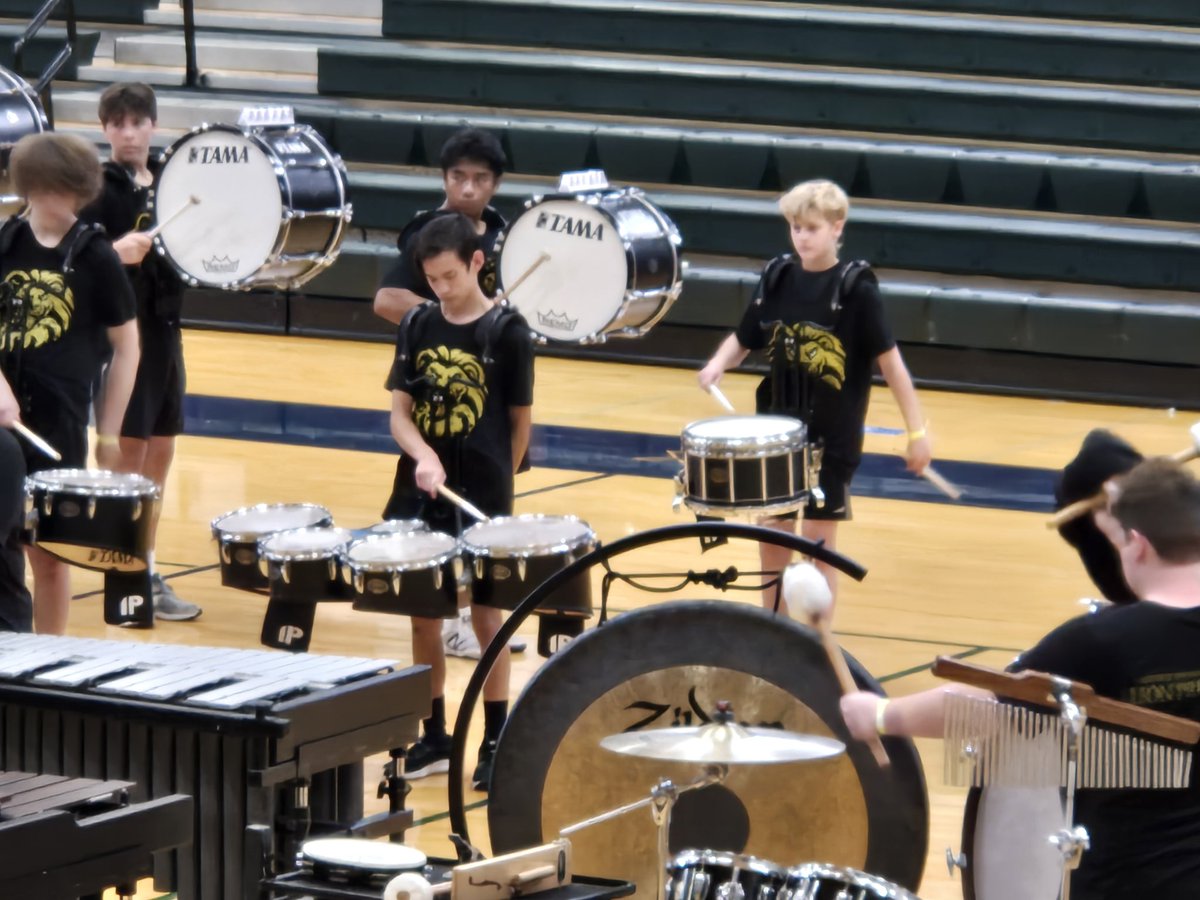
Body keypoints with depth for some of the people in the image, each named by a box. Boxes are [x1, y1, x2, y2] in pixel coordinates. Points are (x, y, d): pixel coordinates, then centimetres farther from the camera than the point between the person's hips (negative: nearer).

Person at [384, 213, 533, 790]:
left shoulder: (507, 333, -7)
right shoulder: (419, 326, 3)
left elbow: (521, 421, 0)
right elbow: (400, 411, 1)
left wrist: (495, 486, 1)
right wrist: (423, 456, -17)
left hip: (482, 499, -4)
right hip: (419, 494, 4)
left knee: (486, 615, 3)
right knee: (423, 613, 9)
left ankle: (495, 742, 13)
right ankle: (433, 737, 20)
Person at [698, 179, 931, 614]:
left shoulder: (856, 289, -11)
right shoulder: (776, 278, 1)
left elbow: (889, 361, -11)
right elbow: (743, 341, 11)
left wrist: (917, 430, -13)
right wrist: (718, 364, -11)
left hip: (832, 438, -4)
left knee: (818, 541, 2)